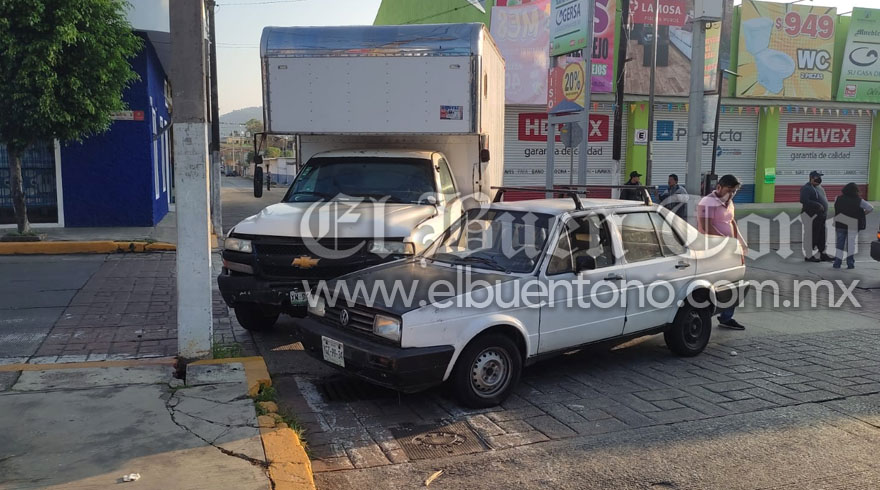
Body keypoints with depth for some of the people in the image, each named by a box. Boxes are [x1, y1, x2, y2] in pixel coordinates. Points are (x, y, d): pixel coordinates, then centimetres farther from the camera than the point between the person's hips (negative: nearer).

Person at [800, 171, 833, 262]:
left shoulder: (819, 187, 18)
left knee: (822, 237, 13)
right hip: (810, 215, -9)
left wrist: (825, 214, 19)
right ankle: (808, 256, 3)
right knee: (810, 236, -4)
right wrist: (818, 205, -29)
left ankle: (823, 254, 22)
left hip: (821, 216, 10)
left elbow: (824, 200, 27)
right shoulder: (806, 188, -13)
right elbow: (803, 200, -26)